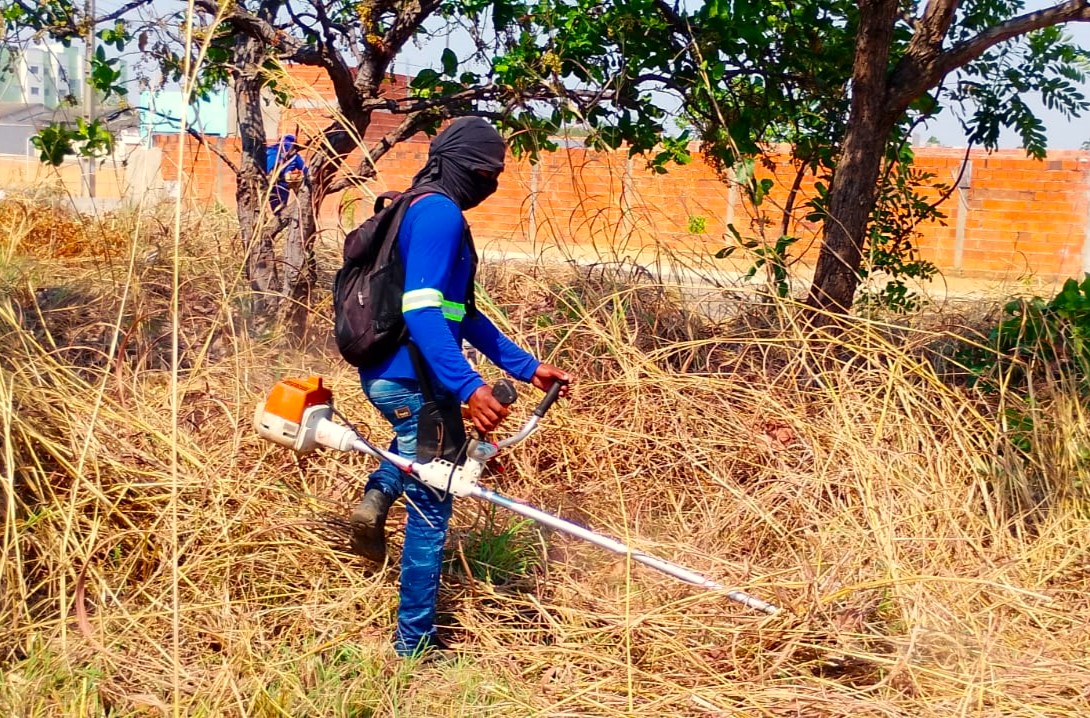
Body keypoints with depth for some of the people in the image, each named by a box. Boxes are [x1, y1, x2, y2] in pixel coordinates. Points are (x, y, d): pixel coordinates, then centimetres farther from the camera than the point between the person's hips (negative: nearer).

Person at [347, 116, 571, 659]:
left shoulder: (430, 212, 16)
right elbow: (421, 311, -27)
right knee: (431, 507, 1)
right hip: (414, 379, -10)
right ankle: (415, 643, 11)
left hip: (389, 375, 10)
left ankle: (378, 494, 17)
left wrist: (526, 367, 19)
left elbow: (462, 312, 20)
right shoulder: (440, 213, -16)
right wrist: (468, 386, -34)